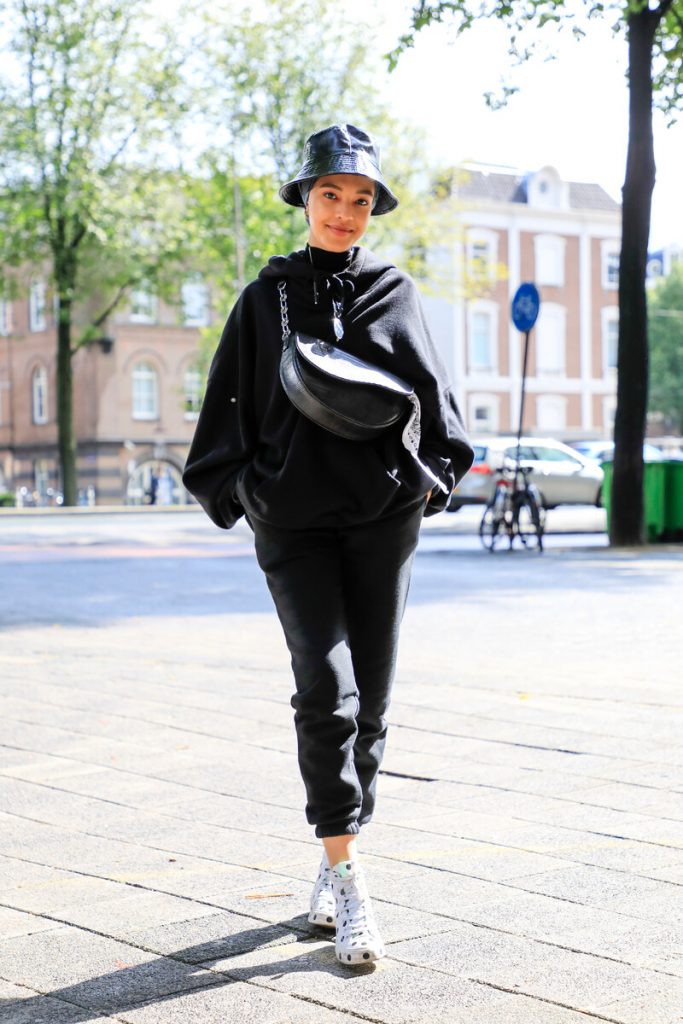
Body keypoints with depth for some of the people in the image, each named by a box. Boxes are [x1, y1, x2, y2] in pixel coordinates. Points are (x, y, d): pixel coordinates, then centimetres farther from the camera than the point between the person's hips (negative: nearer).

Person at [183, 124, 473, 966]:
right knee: (324, 684, -16)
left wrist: (435, 473, -2)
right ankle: (347, 876, -14)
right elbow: (230, 402, 9)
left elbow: (432, 393, 11)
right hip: (292, 518, -2)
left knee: (368, 696, 5)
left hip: (383, 515, 2)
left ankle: (336, 858, 20)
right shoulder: (267, 298, 9)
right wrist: (230, 487, 0)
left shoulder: (395, 294, 11)